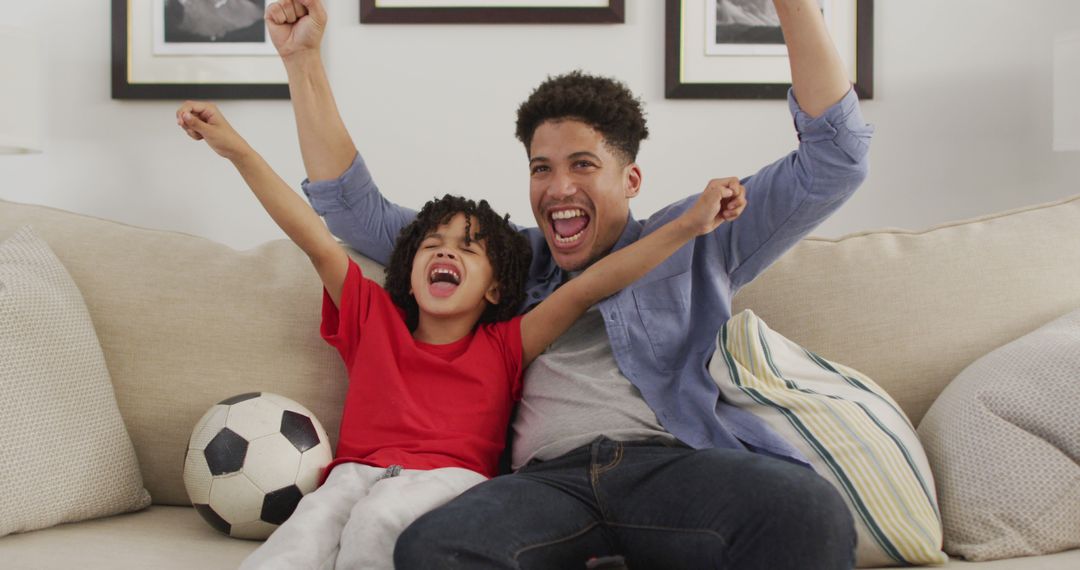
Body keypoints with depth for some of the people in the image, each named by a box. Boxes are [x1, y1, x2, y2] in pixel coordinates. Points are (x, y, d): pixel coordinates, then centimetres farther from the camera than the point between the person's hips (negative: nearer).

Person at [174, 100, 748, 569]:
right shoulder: (373, 318, 20)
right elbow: (312, 237, 13)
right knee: (315, 519, -33)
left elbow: (587, 287, 6)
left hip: (451, 475, -1)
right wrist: (236, 148, 10)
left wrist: (688, 225, -2)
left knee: (377, 517, -36)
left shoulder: (504, 345, 15)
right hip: (359, 469, 2)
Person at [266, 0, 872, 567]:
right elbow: (358, 212, 29)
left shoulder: (688, 242, 21)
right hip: (552, 478, 2)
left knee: (812, 512, -35)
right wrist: (304, 59, 21)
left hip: (676, 462, -1)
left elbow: (833, 159, 15)